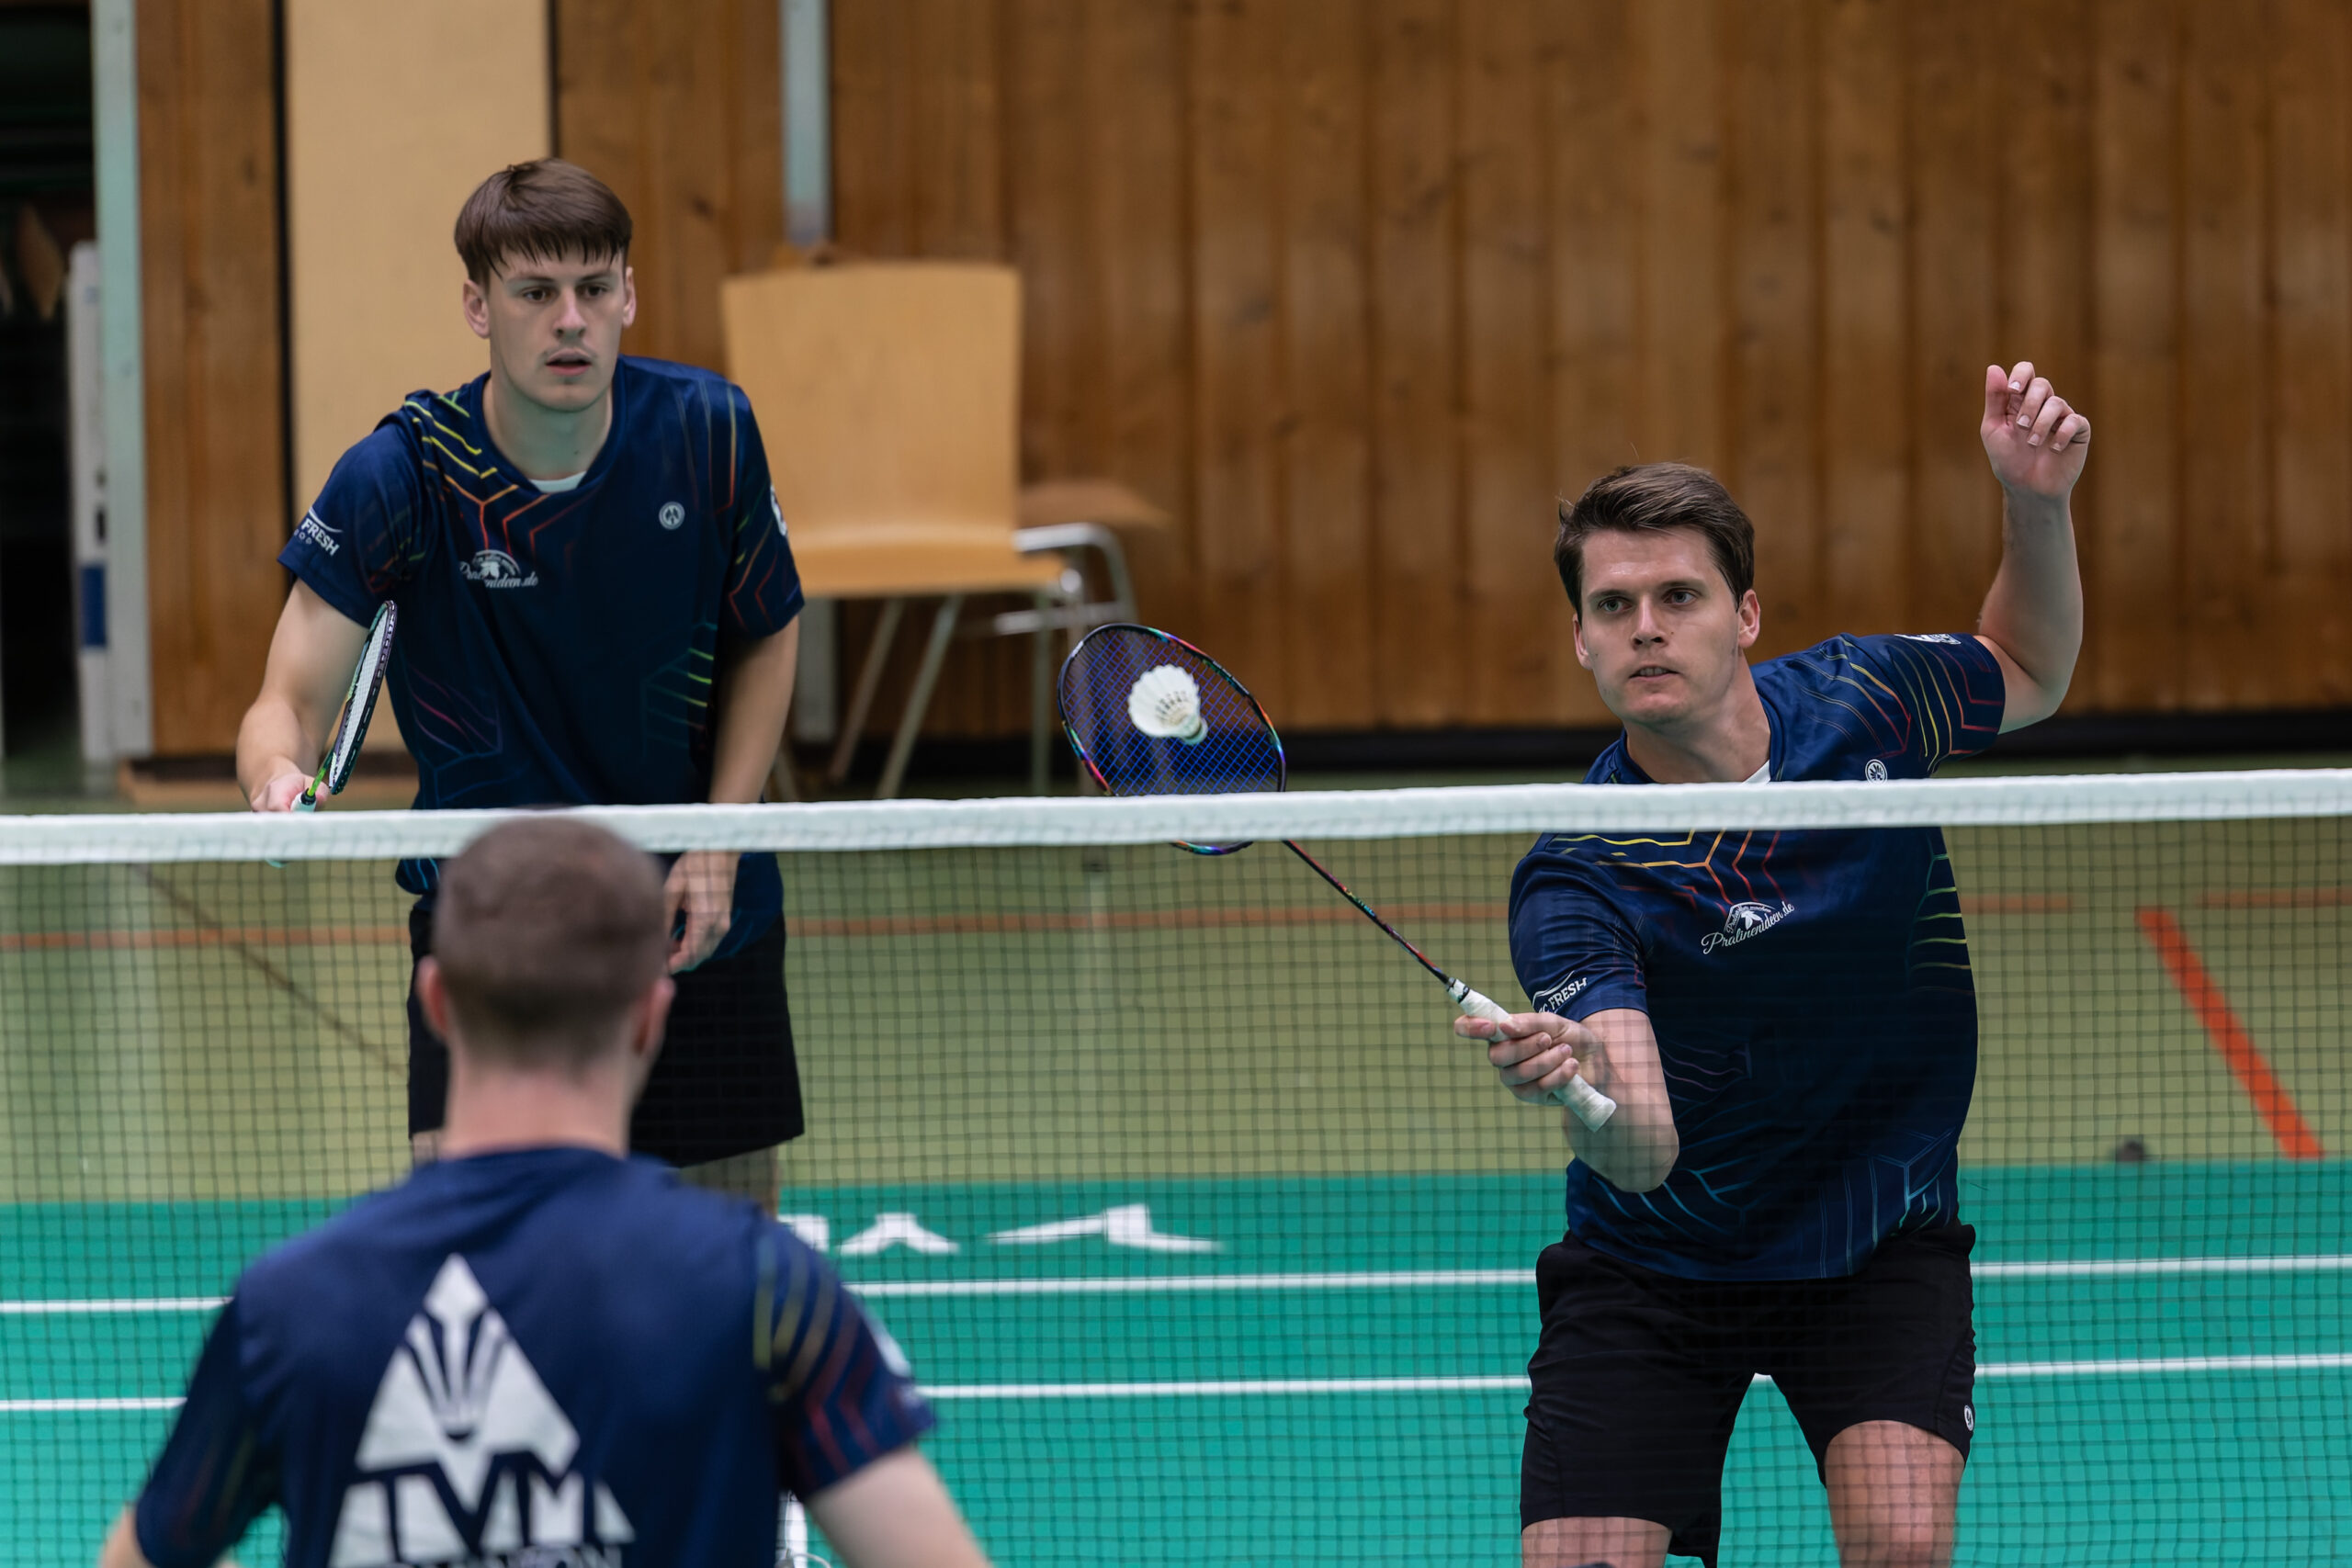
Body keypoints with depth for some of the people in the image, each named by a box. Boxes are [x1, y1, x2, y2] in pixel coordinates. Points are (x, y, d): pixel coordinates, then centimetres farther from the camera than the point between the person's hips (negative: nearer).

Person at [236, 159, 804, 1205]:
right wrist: (278, 776, -43)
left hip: (697, 917, 2)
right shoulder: (397, 478, -19)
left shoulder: (707, 432, -11)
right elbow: (294, 698, -18)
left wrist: (720, 843, -6)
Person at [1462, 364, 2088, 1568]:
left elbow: (2029, 673, 13)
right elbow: (1644, 1152, -33)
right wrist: (1585, 1088, -58)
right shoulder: (1575, 881, -22)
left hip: (1878, 1241, 1)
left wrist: (2037, 504, -7)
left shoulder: (1862, 701, -11)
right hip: (1655, 1266, -1)